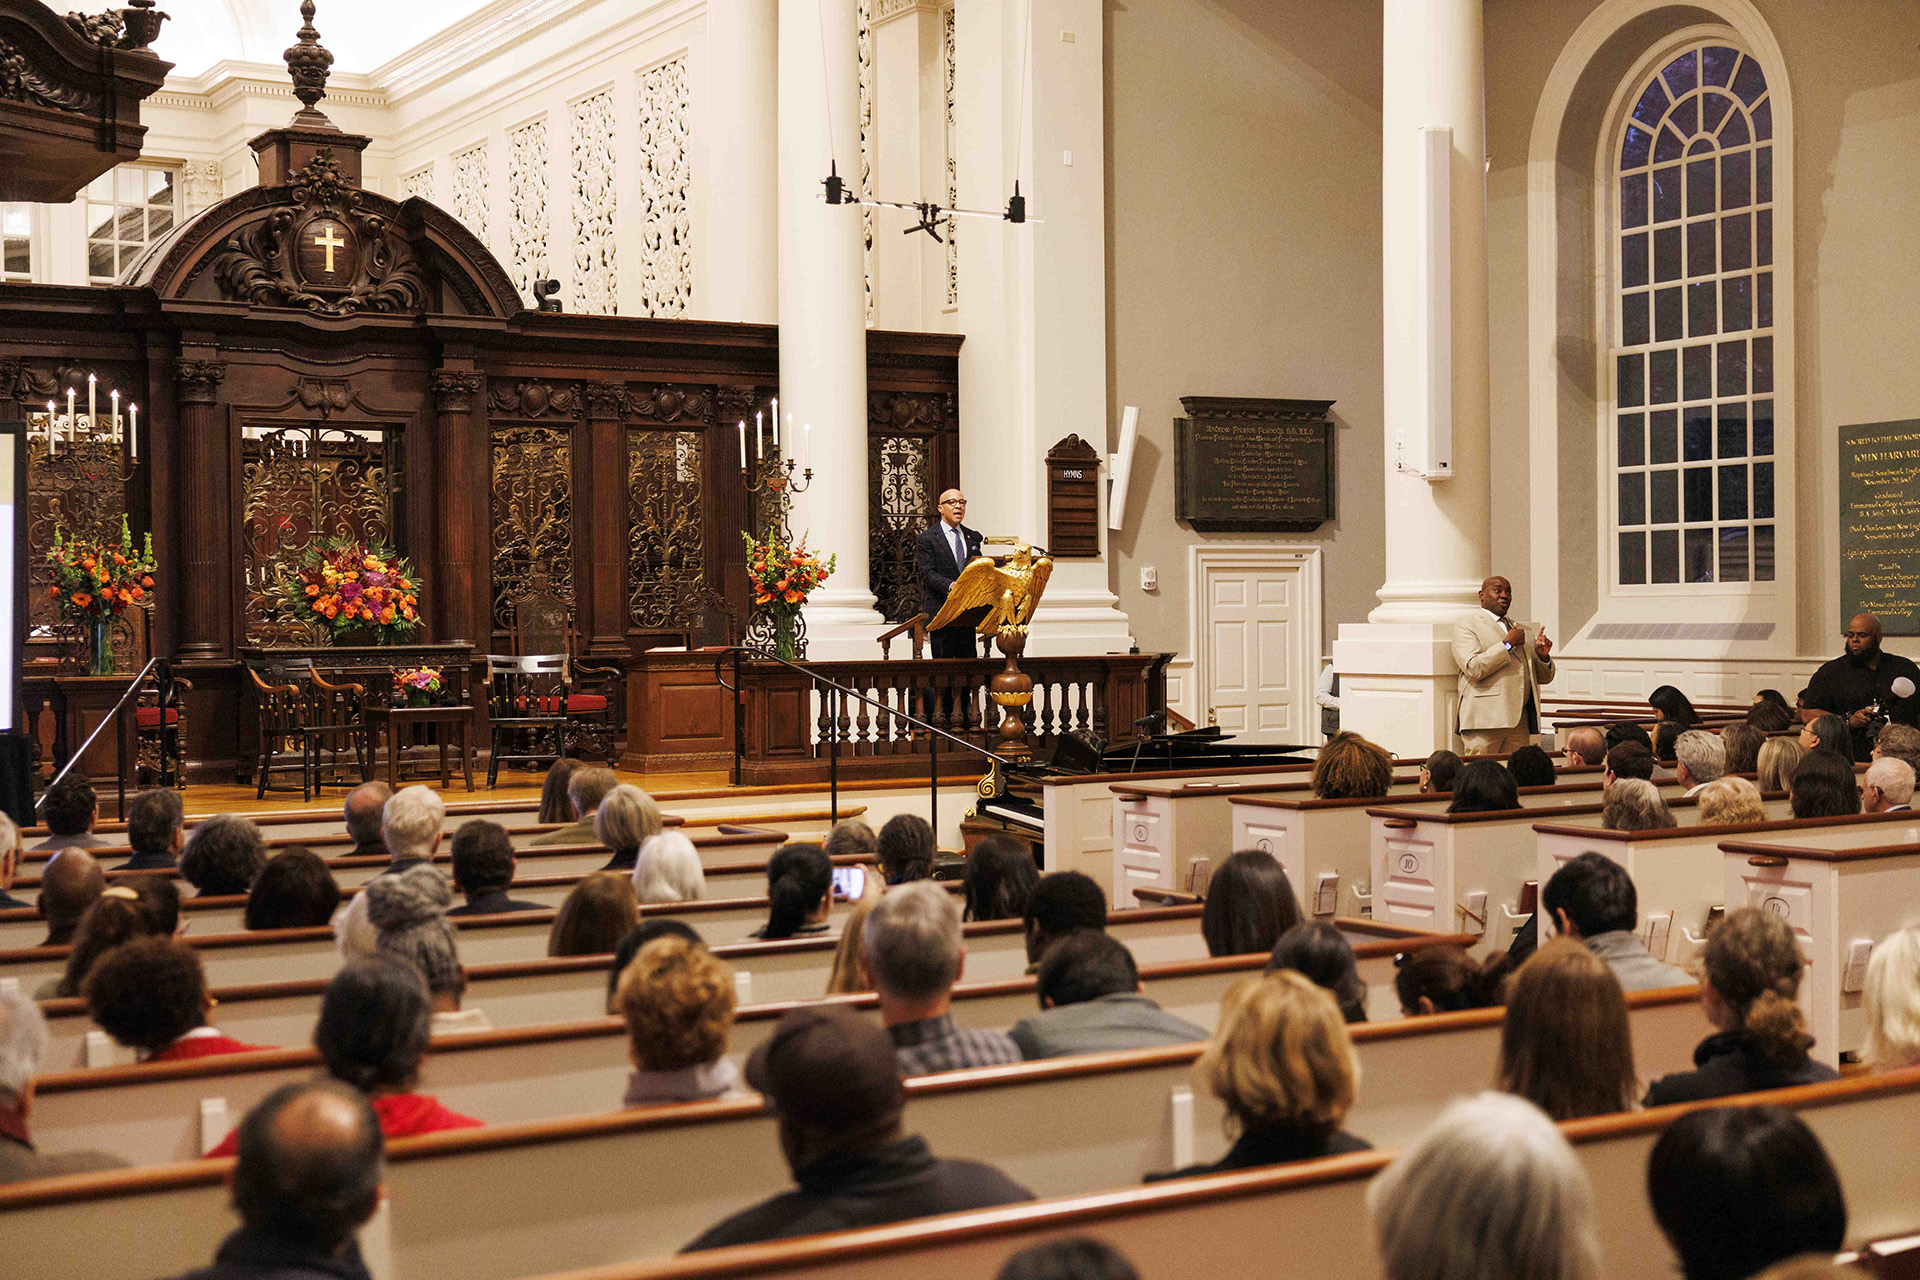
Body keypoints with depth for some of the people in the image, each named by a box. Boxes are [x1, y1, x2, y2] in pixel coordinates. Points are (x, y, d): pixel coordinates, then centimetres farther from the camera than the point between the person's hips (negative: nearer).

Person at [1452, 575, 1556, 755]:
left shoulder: (1524, 630, 23)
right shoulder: (1466, 625, 3)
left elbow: (1545, 677, 24)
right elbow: (1473, 669, -13)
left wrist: (1543, 656, 2)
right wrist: (1508, 644, -9)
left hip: (1520, 720, 6)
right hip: (1485, 720, -6)